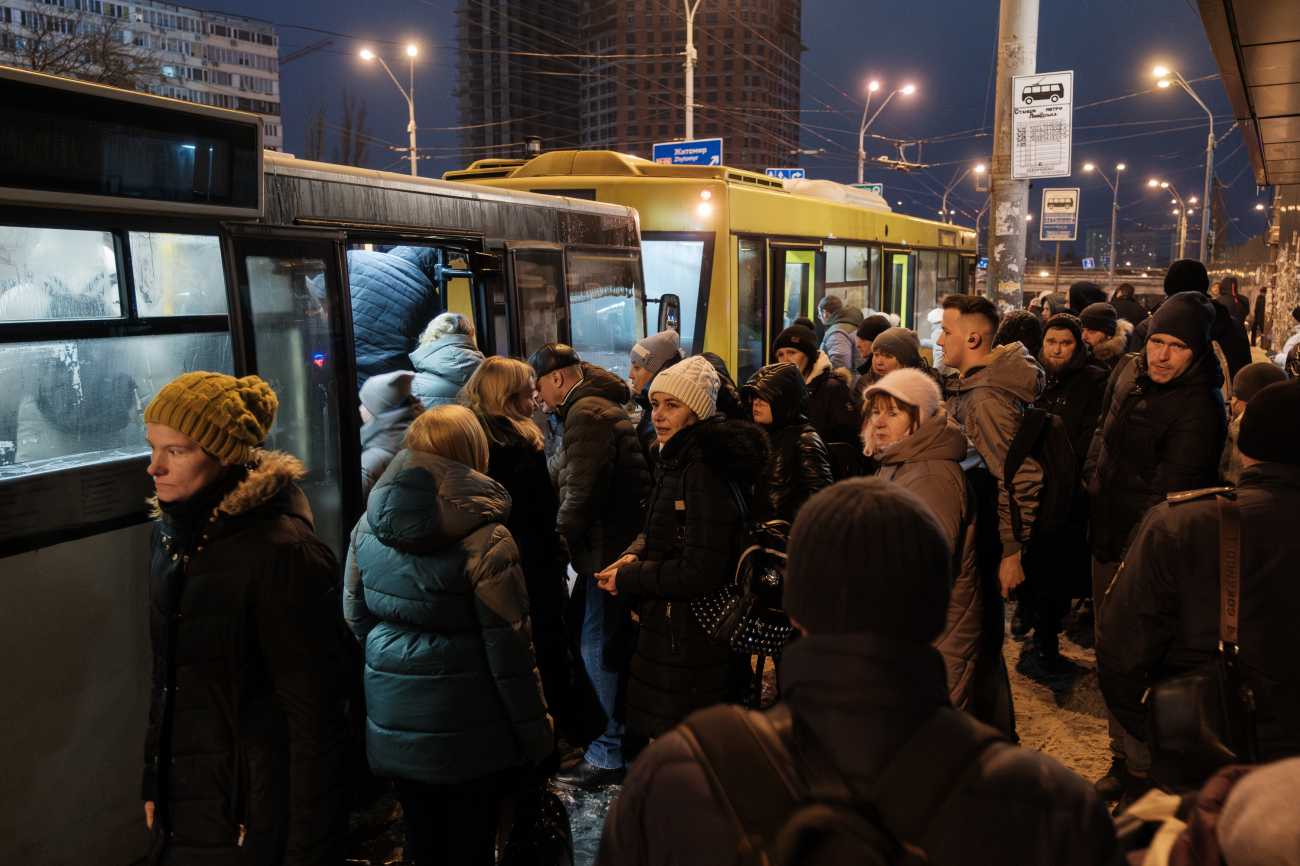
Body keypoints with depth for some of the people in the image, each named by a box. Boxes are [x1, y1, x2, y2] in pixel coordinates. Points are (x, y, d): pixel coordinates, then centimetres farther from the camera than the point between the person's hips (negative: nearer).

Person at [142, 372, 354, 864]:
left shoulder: (281, 551, -23)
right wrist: (154, 783, 16)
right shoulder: (170, 534, 2)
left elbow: (317, 714, -20)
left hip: (250, 821, -7)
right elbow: (166, 676, 13)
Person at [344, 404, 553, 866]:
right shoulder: (485, 538, -19)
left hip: (392, 719, 5)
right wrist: (535, 729, -5)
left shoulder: (368, 526, -1)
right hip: (466, 728, -5)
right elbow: (508, 646, -16)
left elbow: (356, 616, 11)